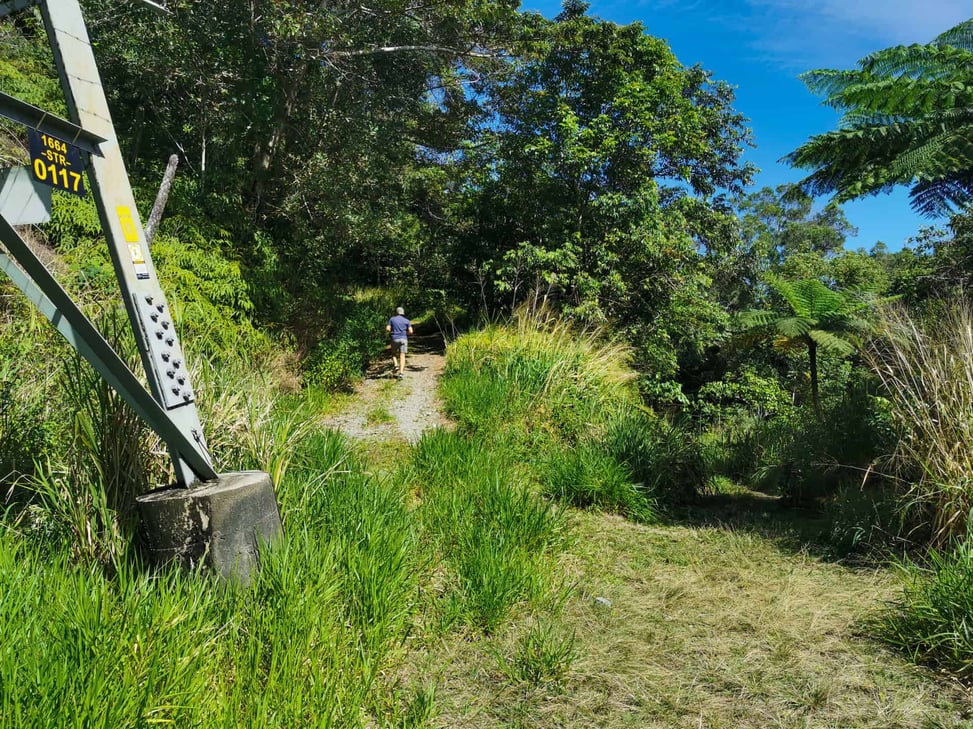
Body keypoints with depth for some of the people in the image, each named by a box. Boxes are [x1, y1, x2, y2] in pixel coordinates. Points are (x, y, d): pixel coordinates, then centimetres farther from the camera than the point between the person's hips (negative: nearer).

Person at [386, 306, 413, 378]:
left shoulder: (392, 319, 6)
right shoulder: (406, 321, 6)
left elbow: (387, 329, -3)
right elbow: (410, 331, -2)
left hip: (395, 339, 0)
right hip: (403, 339, 0)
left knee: (393, 354, 20)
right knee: (402, 356, 0)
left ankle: (396, 366, -5)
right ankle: (401, 372, -11)